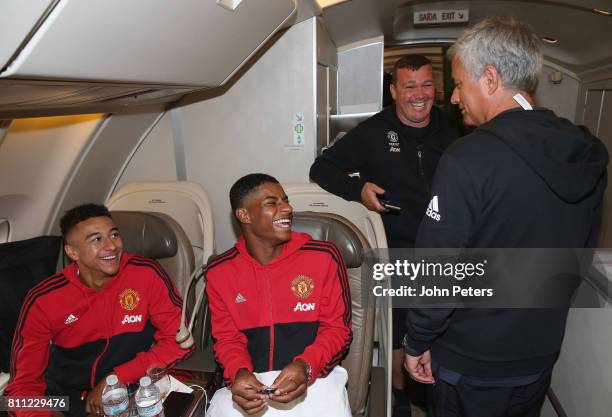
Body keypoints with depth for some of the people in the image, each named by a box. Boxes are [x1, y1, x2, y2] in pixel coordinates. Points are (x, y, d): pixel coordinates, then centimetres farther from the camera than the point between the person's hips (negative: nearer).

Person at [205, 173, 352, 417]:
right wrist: (239, 374, -16)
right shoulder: (219, 272, 1)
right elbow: (227, 338, 6)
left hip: (315, 376, -1)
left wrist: (305, 367, -19)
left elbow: (337, 328, -2)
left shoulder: (324, 257, -5)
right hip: (250, 382, 1)